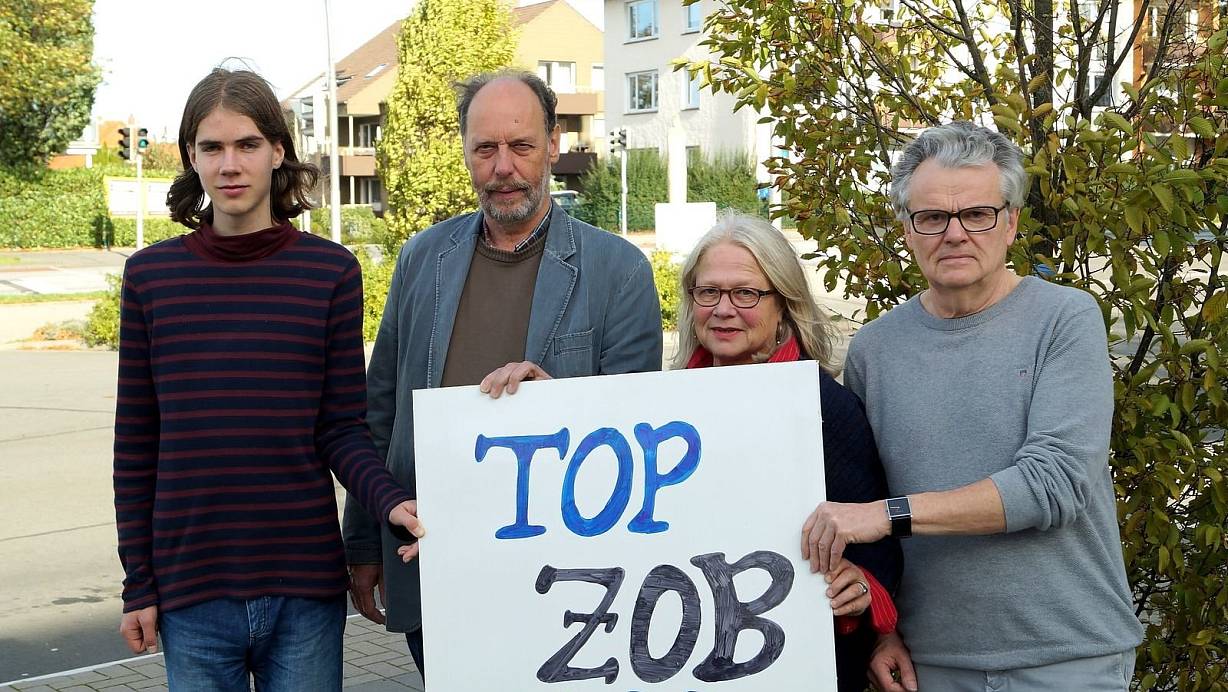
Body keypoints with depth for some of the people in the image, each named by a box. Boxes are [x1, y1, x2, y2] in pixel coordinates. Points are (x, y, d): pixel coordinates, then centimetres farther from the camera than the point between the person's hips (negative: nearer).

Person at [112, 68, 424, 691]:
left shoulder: (330, 271, -1)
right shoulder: (150, 276, 2)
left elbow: (341, 430, -1)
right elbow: (135, 448, 5)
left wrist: (390, 501, -20)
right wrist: (138, 586, 4)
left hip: (306, 591, -1)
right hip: (191, 596, 1)